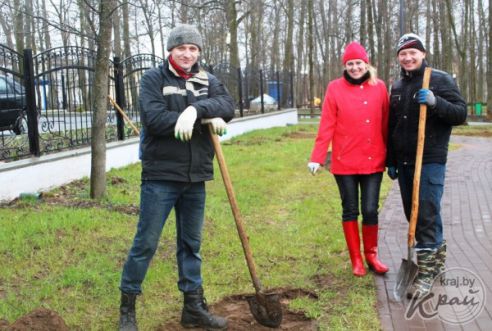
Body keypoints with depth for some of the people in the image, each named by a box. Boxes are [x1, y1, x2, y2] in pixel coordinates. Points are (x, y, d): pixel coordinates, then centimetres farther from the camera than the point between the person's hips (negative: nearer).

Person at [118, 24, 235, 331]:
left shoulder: (207, 81, 9)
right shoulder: (153, 78, -4)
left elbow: (228, 106, -9)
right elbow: (155, 119, -19)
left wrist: (196, 109, -27)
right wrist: (207, 119, -17)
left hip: (195, 178, 5)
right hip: (160, 176, -4)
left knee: (191, 244, 14)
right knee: (146, 243, 1)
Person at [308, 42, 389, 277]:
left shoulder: (379, 87, 3)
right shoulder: (335, 88, -2)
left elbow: (386, 125, 6)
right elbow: (326, 126, -5)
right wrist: (317, 158, -9)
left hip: (373, 161, 1)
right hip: (344, 162, -1)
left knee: (370, 210, 2)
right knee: (350, 210, 8)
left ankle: (371, 255, 23)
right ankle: (356, 259, 21)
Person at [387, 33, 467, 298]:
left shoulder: (440, 80, -4)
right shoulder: (397, 87, 15)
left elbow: (461, 113, -9)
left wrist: (435, 102, -26)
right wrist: (391, 161, 19)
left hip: (430, 160, -6)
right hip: (403, 162, 7)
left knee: (427, 214, -9)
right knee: (413, 213, 12)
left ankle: (426, 272, 0)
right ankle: (437, 258, 30)